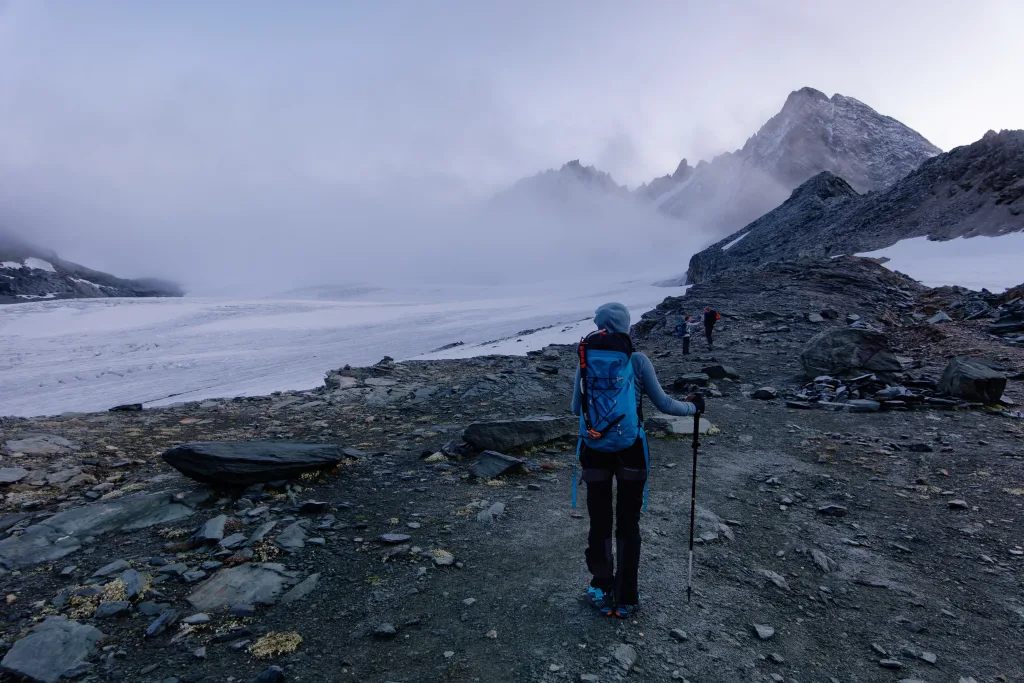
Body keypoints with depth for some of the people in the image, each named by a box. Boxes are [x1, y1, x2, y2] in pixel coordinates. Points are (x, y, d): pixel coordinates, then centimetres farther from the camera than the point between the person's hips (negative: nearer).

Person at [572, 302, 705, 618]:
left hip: (594, 451, 1)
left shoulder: (585, 362, -2)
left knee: (599, 523, 17)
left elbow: (576, 409, 6)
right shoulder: (638, 360, -7)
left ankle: (603, 593, 30)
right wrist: (693, 406, 15)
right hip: (630, 451, -1)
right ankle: (625, 599, 26)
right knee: (628, 524, 15)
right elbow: (663, 404, -3)